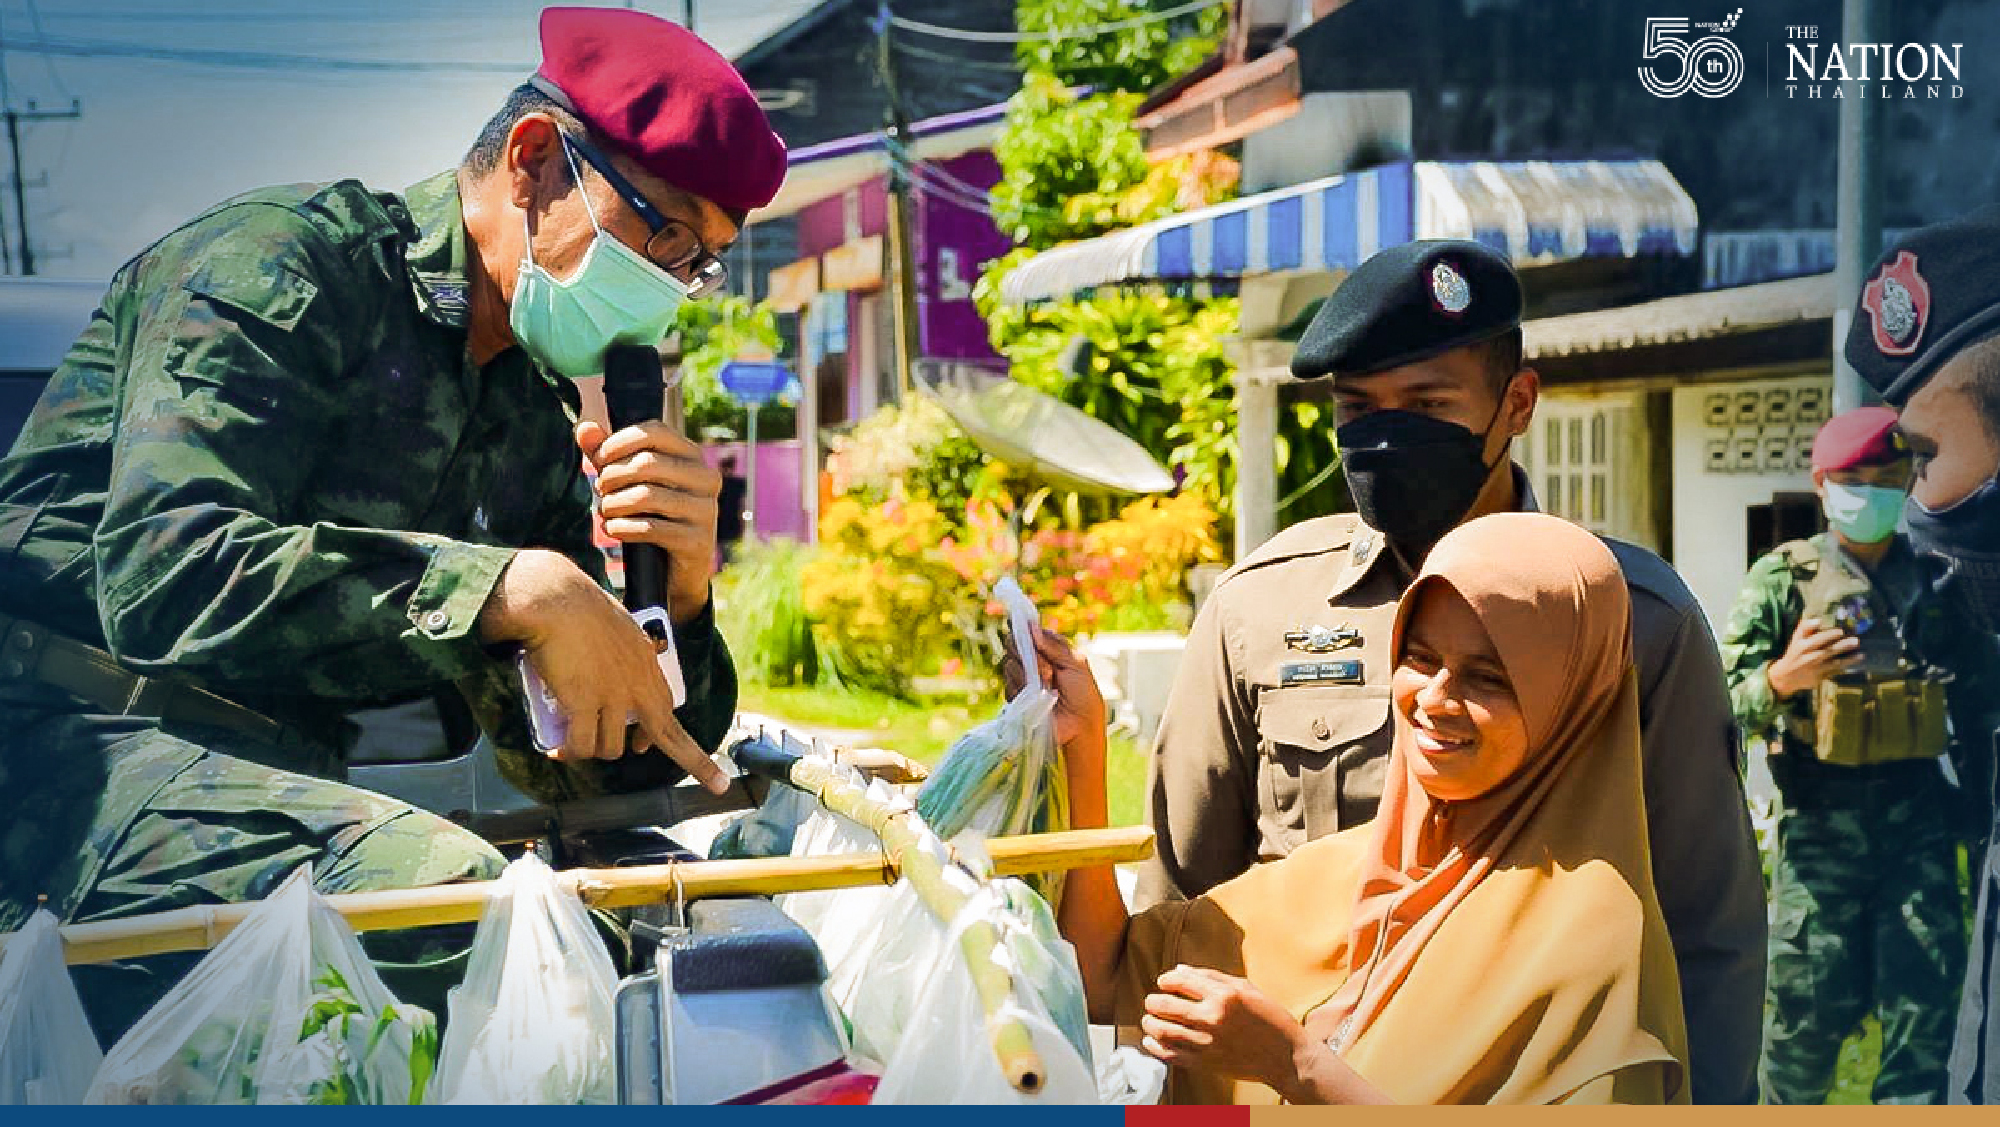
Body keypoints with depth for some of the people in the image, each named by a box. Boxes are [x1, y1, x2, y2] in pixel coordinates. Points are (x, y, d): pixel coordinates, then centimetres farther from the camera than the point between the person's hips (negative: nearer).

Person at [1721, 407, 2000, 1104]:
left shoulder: (1937, 578, 7)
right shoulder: (1784, 577, -1)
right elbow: (1725, 701, -7)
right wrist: (1779, 679, -27)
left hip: (1917, 810, 2)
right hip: (1820, 815, -2)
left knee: (1924, 994, 1)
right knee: (1811, 996, 2)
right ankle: (1789, 1105, 25)